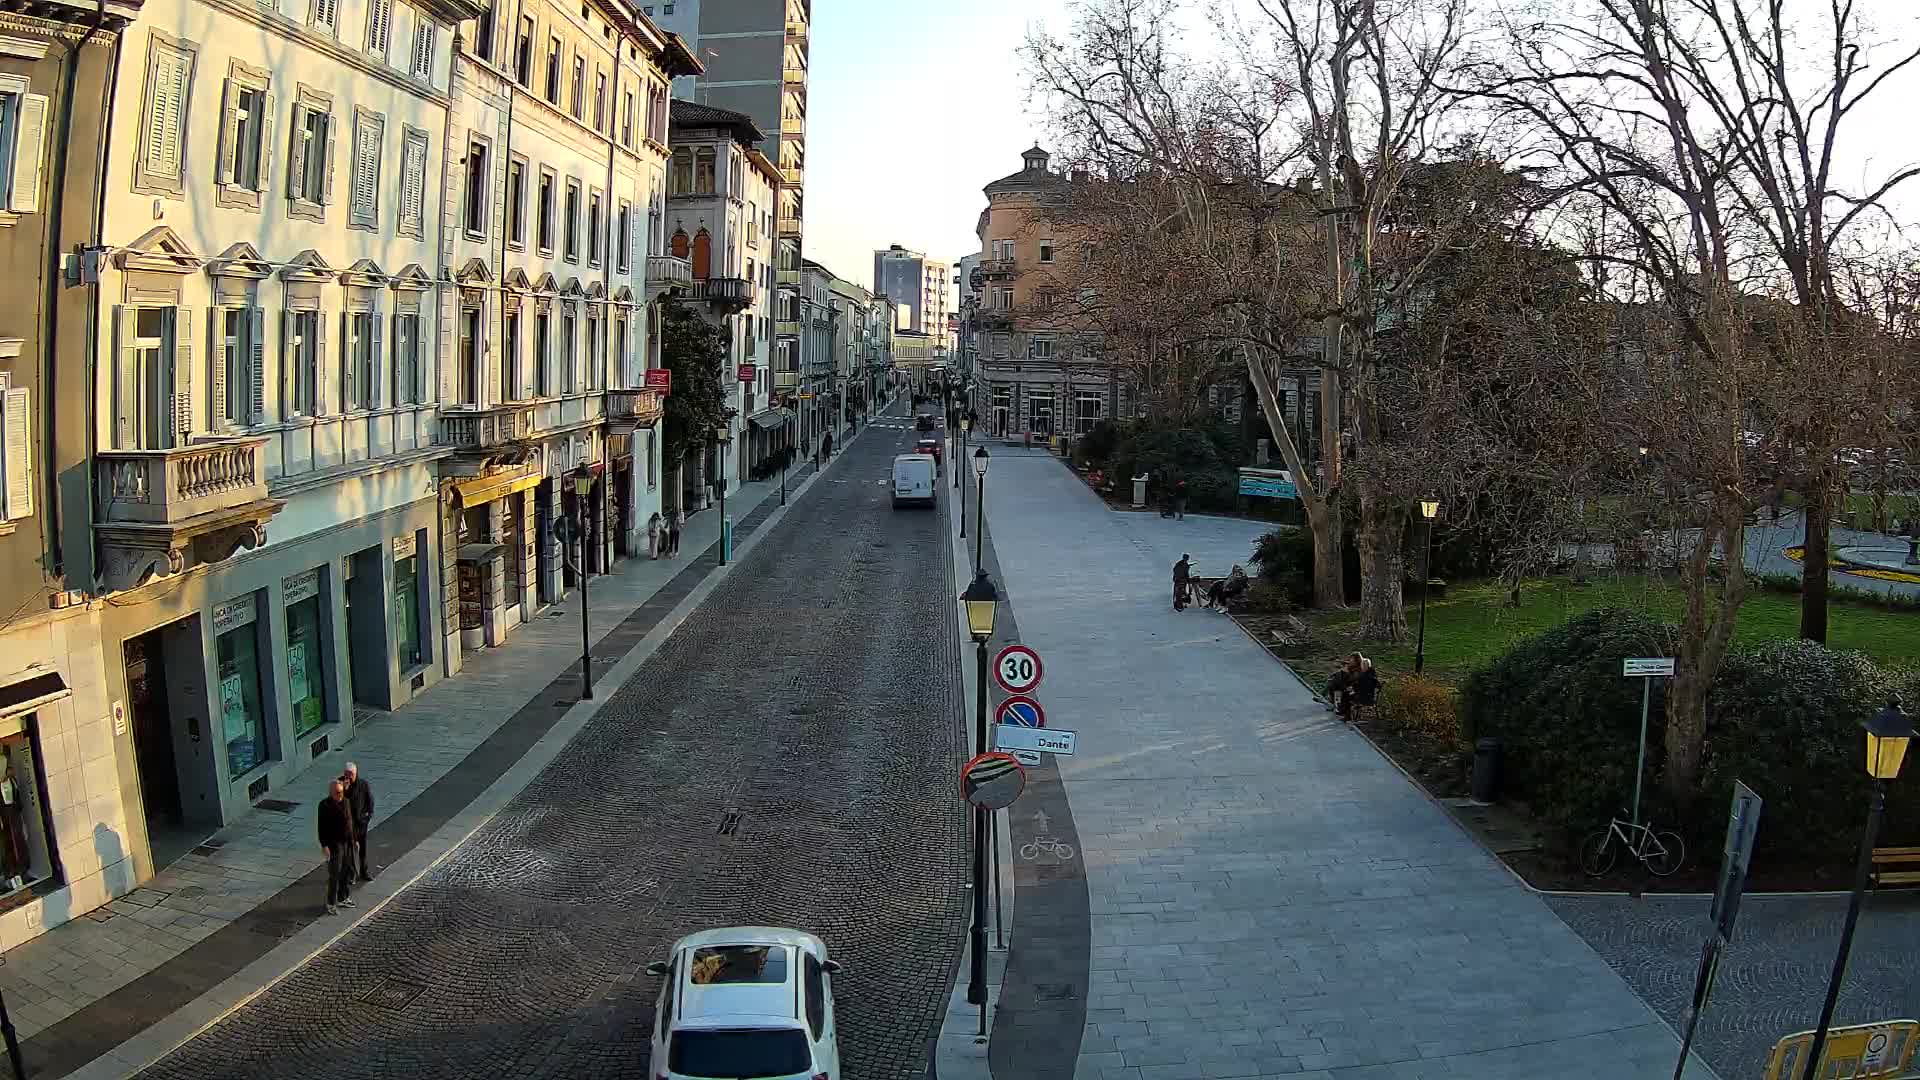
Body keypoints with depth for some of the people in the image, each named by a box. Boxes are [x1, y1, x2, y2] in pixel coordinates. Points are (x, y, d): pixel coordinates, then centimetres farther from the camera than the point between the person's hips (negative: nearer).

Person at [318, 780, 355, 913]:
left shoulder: (345, 801, 7)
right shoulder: (325, 805, -13)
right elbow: (322, 827, -14)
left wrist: (354, 839, 17)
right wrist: (324, 845, -18)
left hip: (348, 842, 7)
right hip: (334, 844, -7)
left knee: (348, 872, 14)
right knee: (334, 875, -4)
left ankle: (343, 899, 27)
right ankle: (331, 904, 4)